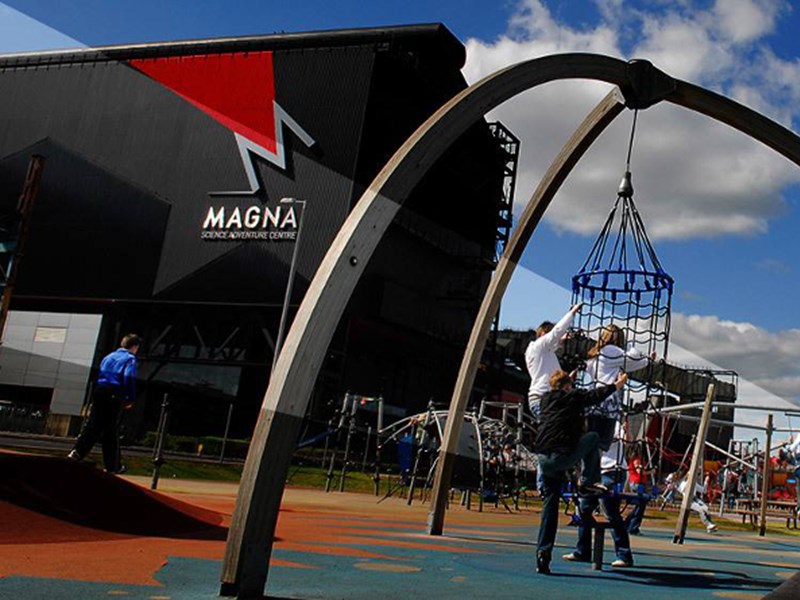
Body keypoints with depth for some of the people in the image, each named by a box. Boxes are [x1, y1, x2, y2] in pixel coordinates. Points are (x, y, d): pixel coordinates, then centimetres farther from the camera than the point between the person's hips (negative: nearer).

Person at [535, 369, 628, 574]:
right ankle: (587, 483, 20)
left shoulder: (546, 399, 19)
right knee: (592, 438, 21)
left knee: (550, 502, 12)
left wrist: (566, 379, 60)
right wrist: (617, 385, 38)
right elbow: (596, 395, 20)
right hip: (563, 456, -5)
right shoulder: (574, 397, 6)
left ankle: (543, 554, 5)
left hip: (543, 457, 5)